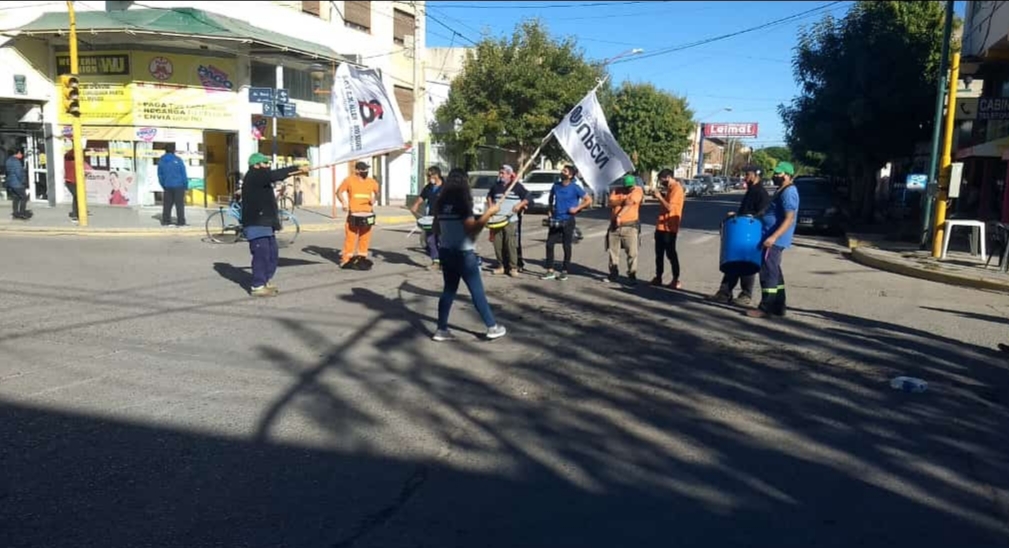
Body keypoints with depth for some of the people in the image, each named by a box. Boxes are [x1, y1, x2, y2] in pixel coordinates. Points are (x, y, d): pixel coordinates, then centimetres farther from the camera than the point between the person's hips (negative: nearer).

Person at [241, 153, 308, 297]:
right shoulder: (254, 176, -12)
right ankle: (258, 287, -5)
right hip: (256, 223, -11)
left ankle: (266, 282, 24)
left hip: (265, 223, 11)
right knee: (261, 253, -10)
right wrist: (297, 168, -19)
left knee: (272, 254, 13)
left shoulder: (260, 177, 22)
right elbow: (275, 175, -21)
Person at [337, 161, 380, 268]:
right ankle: (346, 259, 0)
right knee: (350, 236, -5)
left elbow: (376, 193, 25)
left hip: (367, 213, 3)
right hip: (353, 213, -3)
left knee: (365, 237, 6)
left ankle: (362, 257, 16)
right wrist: (343, 202, -11)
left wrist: (373, 200, 5)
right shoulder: (349, 180, 0)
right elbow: (339, 192, 5)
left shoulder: (371, 182, 10)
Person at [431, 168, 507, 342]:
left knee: (449, 290, 13)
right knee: (477, 292, 2)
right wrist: (489, 212, -14)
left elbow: (436, 228, 15)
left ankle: (441, 330, 13)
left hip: (446, 251, 7)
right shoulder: (462, 203, -16)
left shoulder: (441, 203, 6)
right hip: (463, 254, -7)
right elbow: (472, 229, -18)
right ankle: (492, 327, 12)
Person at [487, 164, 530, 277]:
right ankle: (501, 266, 16)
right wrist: (490, 205, 15)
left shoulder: (517, 186, -1)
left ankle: (513, 268, -2)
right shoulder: (496, 185, 12)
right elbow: (489, 196, 30)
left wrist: (520, 205, -14)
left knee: (511, 245, -9)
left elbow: (527, 198, 0)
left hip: (511, 220, -5)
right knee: (497, 244, 4)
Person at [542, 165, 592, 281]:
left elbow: (589, 200, -5)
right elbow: (551, 198, 24)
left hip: (568, 221, -4)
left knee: (567, 246, 3)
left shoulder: (575, 187, -9)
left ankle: (564, 271, 13)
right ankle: (550, 271, 8)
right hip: (555, 220, 4)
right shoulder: (556, 185, 4)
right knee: (549, 244, 0)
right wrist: (551, 209, 12)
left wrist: (577, 208, -12)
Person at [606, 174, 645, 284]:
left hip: (630, 226, -4)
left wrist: (619, 215, -25)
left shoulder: (638, 190, -4)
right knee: (613, 251, 10)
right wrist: (624, 200, -18)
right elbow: (611, 203, -7)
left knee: (632, 252, -6)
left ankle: (632, 275, 2)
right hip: (614, 225, 4)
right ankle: (613, 273, 21)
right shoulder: (617, 190, 7)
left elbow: (629, 203, -16)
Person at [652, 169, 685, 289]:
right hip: (661, 226, 10)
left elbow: (670, 207, -23)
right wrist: (661, 196, 8)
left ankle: (676, 280, 2)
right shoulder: (671, 188, 16)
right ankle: (658, 277, 20)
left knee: (670, 253, -5)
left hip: (669, 227, -10)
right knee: (659, 253, 13)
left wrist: (660, 197, -13)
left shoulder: (676, 189, -15)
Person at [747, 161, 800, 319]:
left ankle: (766, 308, -3)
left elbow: (789, 219, -23)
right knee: (774, 272, 14)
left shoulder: (788, 192, -17)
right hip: (773, 237, 10)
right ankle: (778, 306, 21)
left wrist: (773, 237, -30)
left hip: (775, 239, -10)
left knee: (768, 272, -7)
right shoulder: (781, 190, 15)